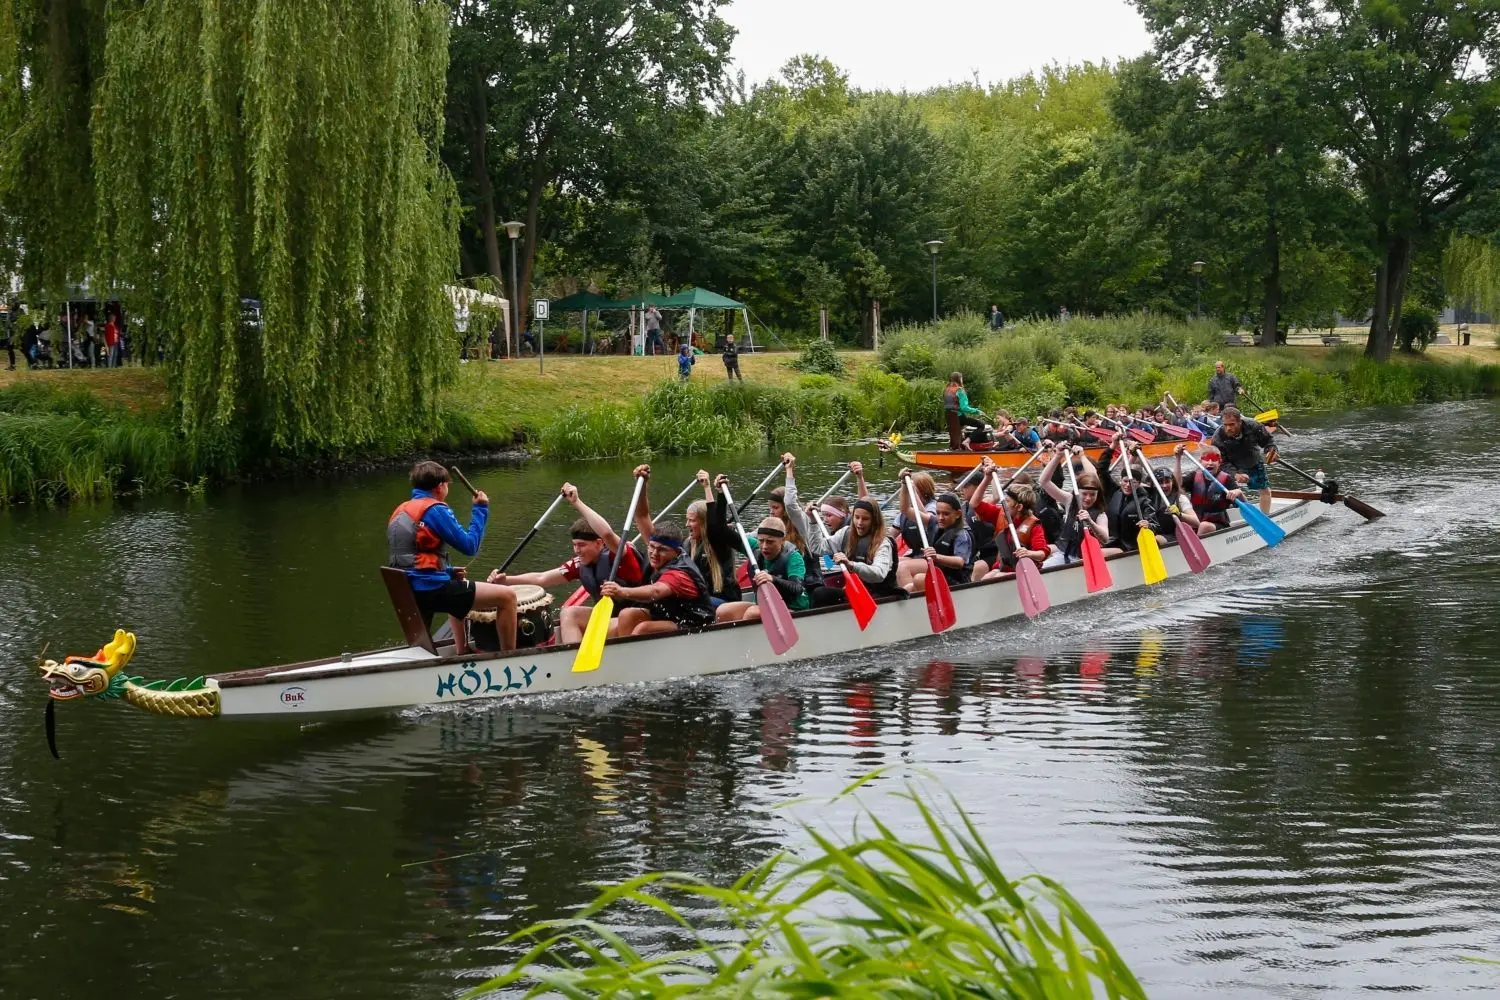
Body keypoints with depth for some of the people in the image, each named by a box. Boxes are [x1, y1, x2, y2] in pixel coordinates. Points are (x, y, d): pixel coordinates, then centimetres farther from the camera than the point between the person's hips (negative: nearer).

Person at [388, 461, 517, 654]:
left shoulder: (400, 511, 16)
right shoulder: (435, 509, -10)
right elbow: (469, 545, -11)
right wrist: (480, 510, -1)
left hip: (408, 593, 10)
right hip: (432, 589, -10)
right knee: (507, 596, -7)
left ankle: (462, 657, 46)